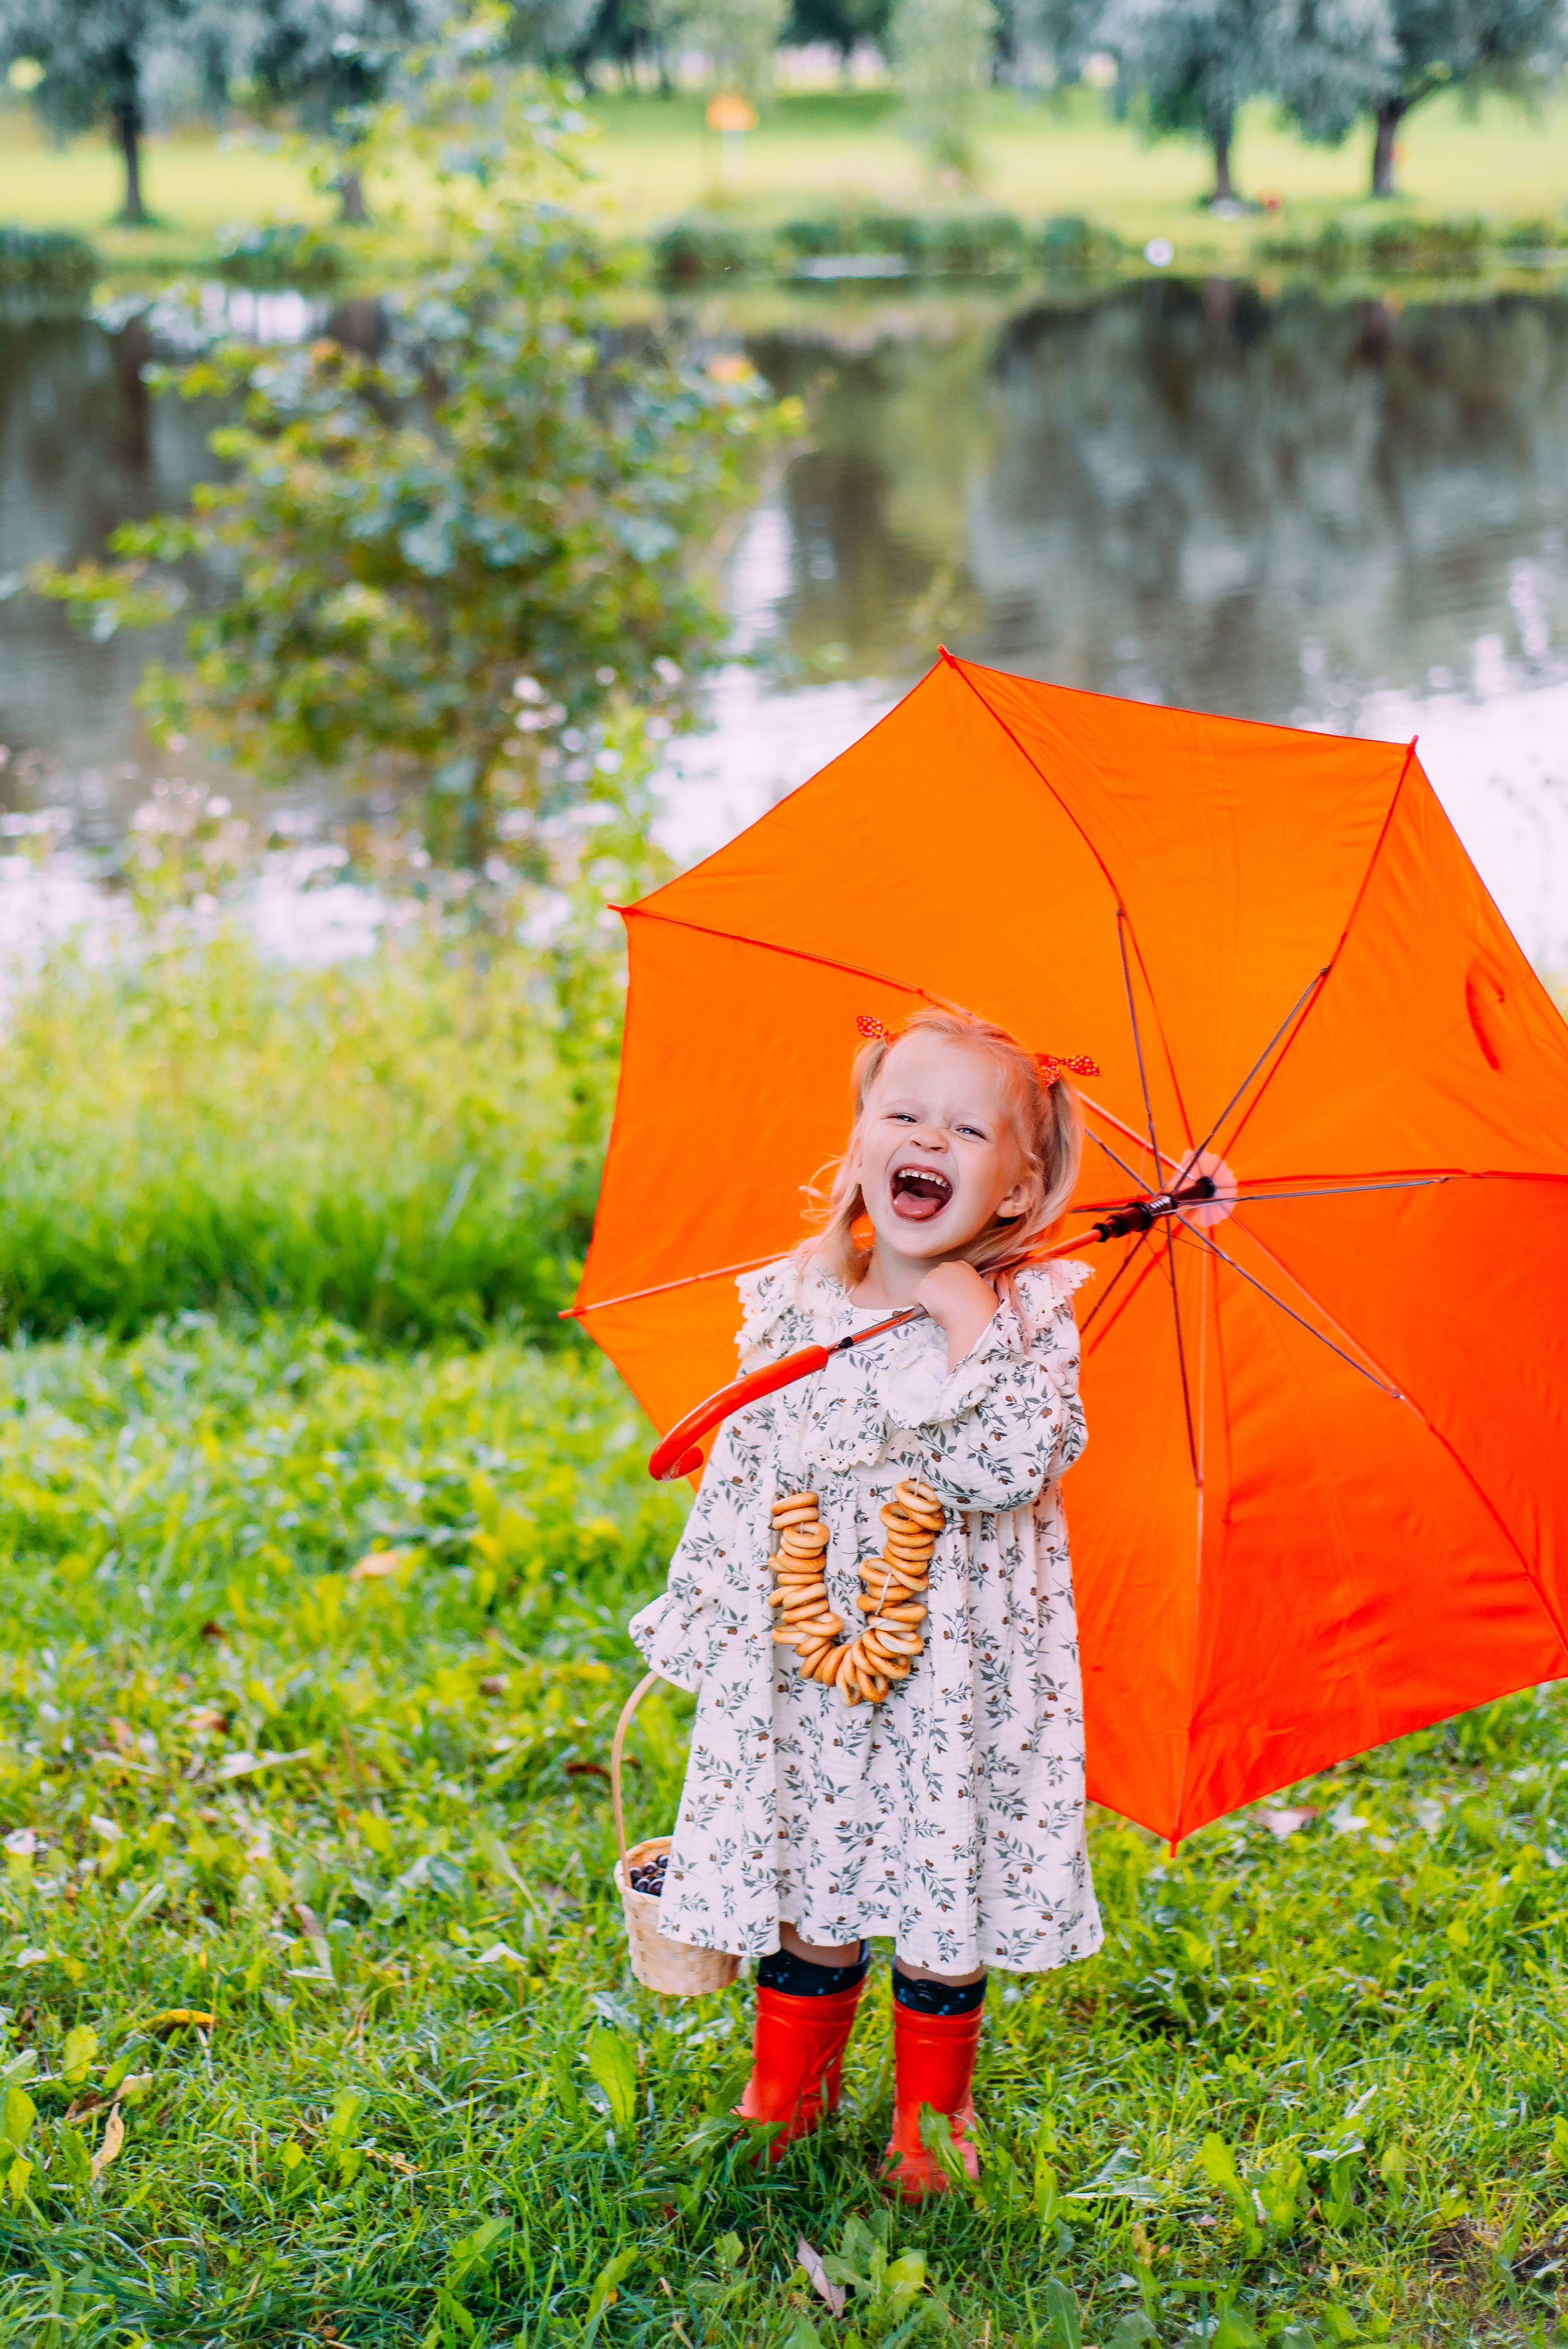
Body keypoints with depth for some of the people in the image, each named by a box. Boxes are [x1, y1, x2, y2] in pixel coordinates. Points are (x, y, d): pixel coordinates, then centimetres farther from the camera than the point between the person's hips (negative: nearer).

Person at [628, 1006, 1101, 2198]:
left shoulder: (1030, 1314, -6)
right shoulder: (791, 1308, 2)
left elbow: (1014, 1465, -22)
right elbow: (740, 1472, 10)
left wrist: (969, 1317, -21)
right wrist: (711, 1627, 10)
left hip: (961, 1668, -2)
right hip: (804, 1671, 2)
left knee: (948, 1898, 7)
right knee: (805, 1885, 9)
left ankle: (929, 2124, 27)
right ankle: (783, 2100, 30)